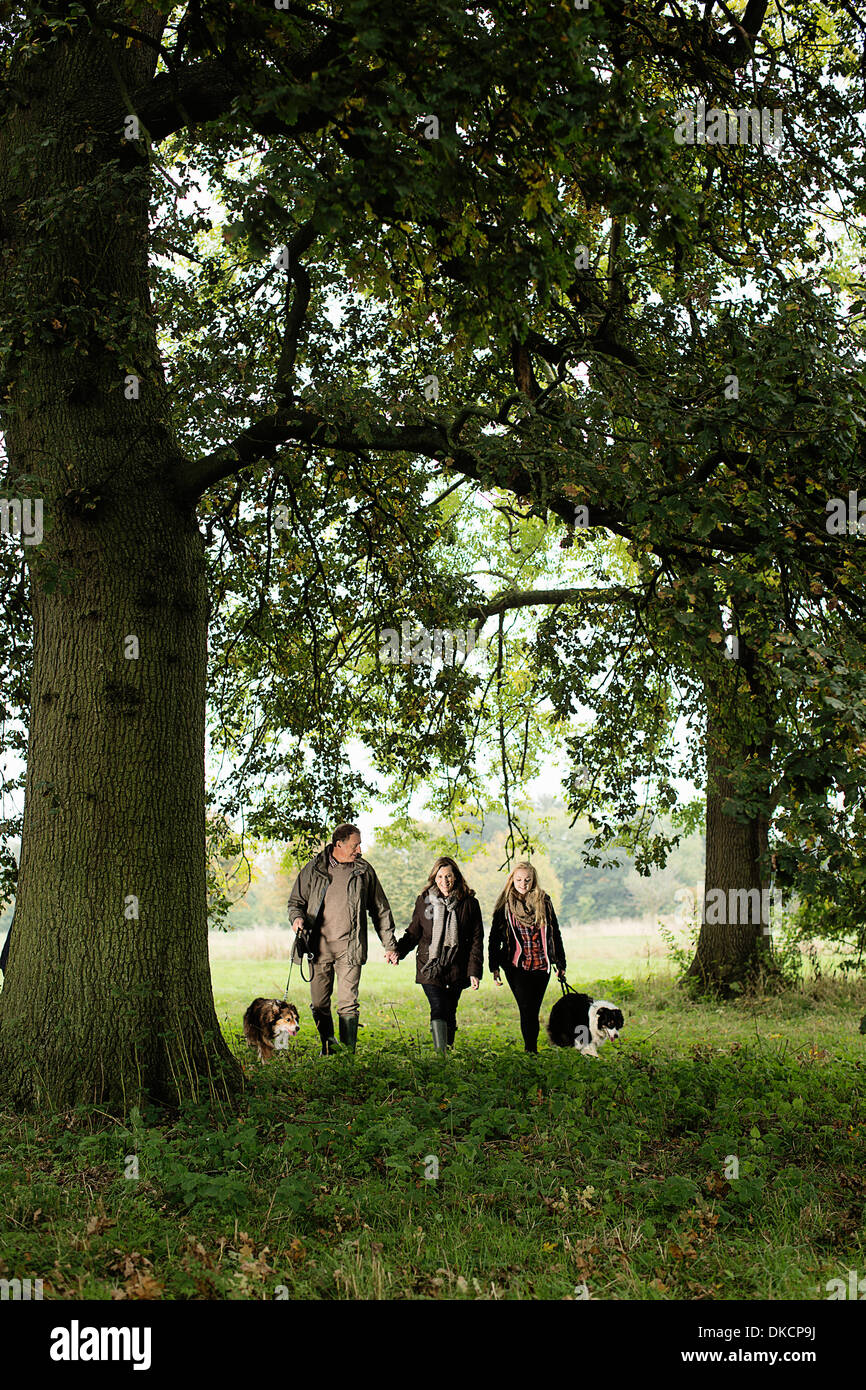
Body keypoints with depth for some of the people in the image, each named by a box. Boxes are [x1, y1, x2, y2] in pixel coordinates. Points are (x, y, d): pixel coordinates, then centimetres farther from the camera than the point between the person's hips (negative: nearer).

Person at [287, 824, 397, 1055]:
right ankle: (328, 1047, 25)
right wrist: (297, 917, -8)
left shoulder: (364, 870, 7)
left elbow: (380, 910, 15)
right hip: (320, 945, 1)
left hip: (350, 947, -1)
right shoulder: (314, 868, 5)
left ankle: (349, 1051, -2)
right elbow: (296, 901, 15)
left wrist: (389, 944, 14)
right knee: (319, 1004, 6)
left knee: (348, 1004, -7)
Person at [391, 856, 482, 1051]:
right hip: (429, 968, -1)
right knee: (438, 1009, -15)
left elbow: (476, 940, 4)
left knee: (449, 1013, 7)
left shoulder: (469, 903, 2)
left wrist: (474, 971, -3)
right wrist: (399, 951, -6)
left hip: (456, 969, 1)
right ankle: (440, 1055, -18)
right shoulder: (424, 900, 5)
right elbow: (414, 932, 12)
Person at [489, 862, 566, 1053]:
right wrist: (494, 967, 1)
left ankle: (531, 1050, 12)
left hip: (541, 965, 1)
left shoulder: (544, 902, 6)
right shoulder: (505, 904, 2)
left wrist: (560, 963, 12)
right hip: (516, 965, -1)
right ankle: (531, 1050, -3)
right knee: (527, 1010, -9)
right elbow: (494, 936, 6)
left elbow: (555, 934, 12)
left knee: (533, 1010, 2)